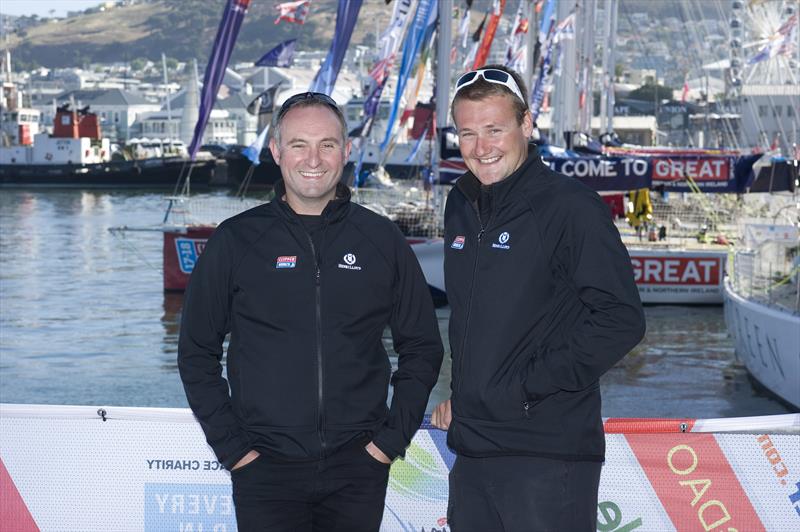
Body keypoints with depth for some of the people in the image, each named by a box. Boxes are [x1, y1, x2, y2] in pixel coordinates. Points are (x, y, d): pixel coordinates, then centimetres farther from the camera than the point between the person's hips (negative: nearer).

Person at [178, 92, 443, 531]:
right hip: (265, 467, -1)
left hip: (358, 466, 1)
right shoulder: (236, 240, 1)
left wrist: (393, 437, 2)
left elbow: (422, 347, 11)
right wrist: (230, 446, -2)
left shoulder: (382, 240, 5)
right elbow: (197, 351, 5)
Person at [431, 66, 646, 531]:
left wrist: (528, 387, -16)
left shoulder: (571, 207, -10)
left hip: (549, 455, -7)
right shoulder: (462, 206, 12)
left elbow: (621, 320, -15)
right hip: (471, 449, 7)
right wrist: (461, 392, 14)